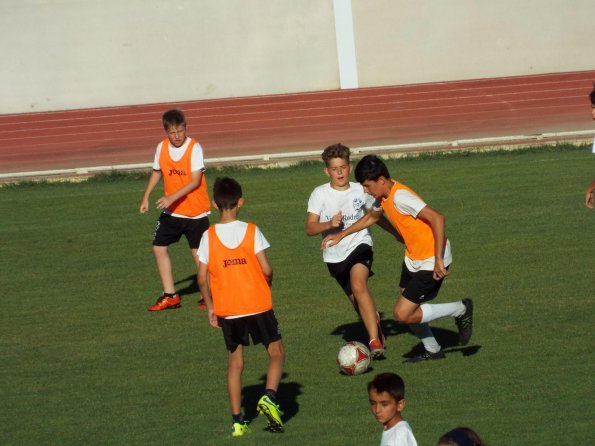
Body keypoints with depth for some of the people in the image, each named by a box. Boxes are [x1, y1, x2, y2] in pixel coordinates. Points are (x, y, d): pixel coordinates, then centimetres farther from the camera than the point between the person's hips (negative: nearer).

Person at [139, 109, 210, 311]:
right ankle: (170, 296, 11)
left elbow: (195, 181, -22)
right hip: (171, 211, 5)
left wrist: (172, 197, -30)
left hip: (195, 212, -5)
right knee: (159, 247, 2)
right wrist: (146, 197, 10)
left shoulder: (194, 148, -17)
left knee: (197, 252, -3)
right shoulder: (161, 147, -1)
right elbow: (157, 172, 15)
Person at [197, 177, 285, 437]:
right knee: (276, 353, 11)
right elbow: (266, 269, -10)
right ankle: (269, 397, -14)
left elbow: (202, 278, -4)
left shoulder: (209, 236, -4)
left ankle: (237, 421, 9)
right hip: (258, 305, -2)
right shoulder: (251, 231, -7)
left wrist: (210, 307, 9)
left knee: (235, 362, 12)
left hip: (226, 310, 2)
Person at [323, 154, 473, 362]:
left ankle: (460, 310, 4)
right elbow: (371, 217, 28)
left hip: (431, 261, -9)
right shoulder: (383, 197, 4)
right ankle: (432, 350, 34)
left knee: (403, 314, -10)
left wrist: (438, 259, -33)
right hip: (412, 258, 9)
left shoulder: (400, 197, -26)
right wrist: (342, 234, 27)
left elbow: (437, 218, -33)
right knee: (407, 311, 13)